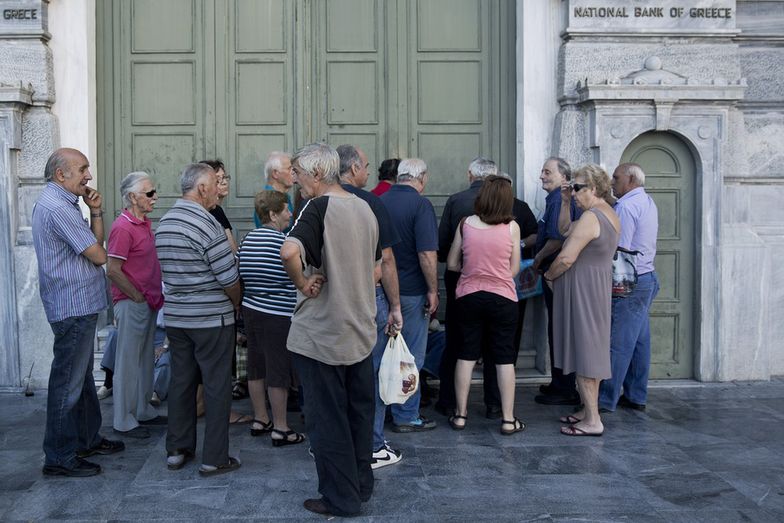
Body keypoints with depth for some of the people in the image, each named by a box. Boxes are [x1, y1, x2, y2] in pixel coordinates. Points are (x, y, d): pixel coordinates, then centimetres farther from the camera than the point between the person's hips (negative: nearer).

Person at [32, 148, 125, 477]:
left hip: (80, 305, 11)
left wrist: (95, 212, 1)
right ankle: (59, 457, 8)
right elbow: (98, 255, -19)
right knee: (68, 382, -2)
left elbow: (95, 244, 14)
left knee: (83, 376, 20)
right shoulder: (57, 207, -20)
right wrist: (96, 249, 3)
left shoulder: (65, 203, 14)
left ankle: (88, 439, 34)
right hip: (73, 307, -11)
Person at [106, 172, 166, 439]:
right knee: (128, 362, 1)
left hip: (149, 302, 9)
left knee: (146, 359, 16)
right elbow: (113, 271, -20)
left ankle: (144, 411, 29)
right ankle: (124, 420, 11)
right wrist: (138, 297, -15)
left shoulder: (145, 223, 11)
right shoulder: (122, 228, -17)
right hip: (131, 304, -9)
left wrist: (154, 296, 13)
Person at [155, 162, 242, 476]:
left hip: (175, 317, 7)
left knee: (181, 381, 14)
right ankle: (214, 458, 8)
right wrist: (236, 304, 1)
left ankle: (177, 450, 23)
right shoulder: (206, 224, -17)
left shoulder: (164, 222, 7)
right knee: (216, 386, 2)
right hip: (211, 319, -7)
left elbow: (169, 271, 11)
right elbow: (229, 277, -16)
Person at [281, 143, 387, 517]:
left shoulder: (319, 208, -17)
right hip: (361, 330, 8)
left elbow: (289, 251, -35)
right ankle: (362, 485, 30)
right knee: (360, 411, 18)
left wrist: (301, 283, -20)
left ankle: (340, 498, 15)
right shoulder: (364, 208, 7)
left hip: (321, 335, -7)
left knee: (327, 419, 5)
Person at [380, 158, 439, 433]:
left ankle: (387, 407, 27)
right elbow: (427, 254, -20)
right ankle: (406, 416, 10)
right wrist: (433, 290, -12)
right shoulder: (420, 204, -15)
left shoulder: (380, 202, 5)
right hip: (411, 291, -6)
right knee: (411, 357, 4)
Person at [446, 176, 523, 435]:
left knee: (466, 354, 12)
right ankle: (508, 419, 12)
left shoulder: (466, 224, -4)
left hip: (468, 296, 2)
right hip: (502, 298, -2)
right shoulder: (512, 227, -8)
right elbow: (514, 270, -2)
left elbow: (452, 263, 1)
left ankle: (460, 414, 18)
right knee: (504, 358, 7)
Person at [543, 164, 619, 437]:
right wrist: (565, 202, 10)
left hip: (581, 288, -10)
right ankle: (588, 410, 24)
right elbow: (566, 231, 21)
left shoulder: (590, 217, -20)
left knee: (582, 350, -5)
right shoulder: (610, 214, 12)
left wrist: (548, 275, -5)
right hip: (599, 285, 10)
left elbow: (566, 258, -23)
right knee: (590, 348, 15)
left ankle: (592, 421, 0)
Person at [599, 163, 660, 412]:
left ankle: (606, 399, 0)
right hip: (647, 277, 10)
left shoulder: (626, 207, -15)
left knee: (618, 342, -5)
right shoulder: (648, 202, 16)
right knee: (639, 340, 13)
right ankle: (636, 396, 19)